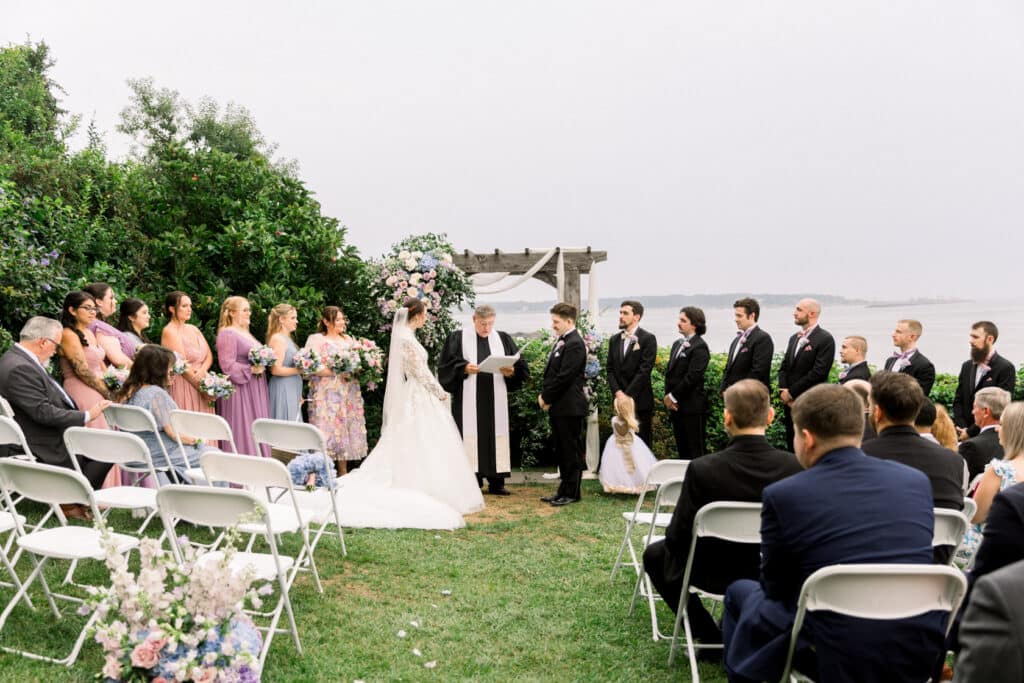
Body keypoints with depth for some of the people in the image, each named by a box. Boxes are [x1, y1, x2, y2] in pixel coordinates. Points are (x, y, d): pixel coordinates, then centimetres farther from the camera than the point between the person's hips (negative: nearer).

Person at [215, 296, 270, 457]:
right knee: (242, 433, -6)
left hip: (254, 390, 9)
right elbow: (227, 365, -19)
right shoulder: (227, 334, -11)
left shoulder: (246, 333, 18)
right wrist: (251, 369, -20)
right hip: (239, 390, -9)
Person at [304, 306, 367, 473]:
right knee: (327, 431, -10)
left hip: (349, 395, 5)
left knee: (346, 430, 5)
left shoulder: (349, 340, 18)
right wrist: (338, 372, -18)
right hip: (327, 395, -5)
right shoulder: (316, 339, 0)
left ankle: (343, 474, 11)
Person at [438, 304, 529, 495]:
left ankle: (496, 482, 8)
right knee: (470, 437, -4)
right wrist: (464, 368, -20)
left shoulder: (503, 339, 11)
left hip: (495, 400, 3)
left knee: (496, 436, 3)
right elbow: (448, 364, -3)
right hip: (468, 399, -3)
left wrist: (511, 371, -13)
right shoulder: (458, 338, 3)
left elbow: (520, 366, 8)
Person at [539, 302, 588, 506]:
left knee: (572, 451, -1)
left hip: (569, 407, -9)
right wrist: (544, 395, 5)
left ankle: (572, 493, 6)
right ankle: (564, 490, 21)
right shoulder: (560, 342, 15)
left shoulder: (574, 344, -15)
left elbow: (564, 377, -20)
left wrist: (546, 397, -12)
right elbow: (550, 372, 18)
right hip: (558, 406, 10)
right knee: (561, 450, 14)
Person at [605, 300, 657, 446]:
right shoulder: (614, 340, 14)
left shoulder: (648, 339, -4)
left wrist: (627, 395, -15)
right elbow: (610, 369, 11)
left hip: (640, 401, -5)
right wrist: (617, 392, -6)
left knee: (642, 443, -2)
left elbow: (644, 370, -11)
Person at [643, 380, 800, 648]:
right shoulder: (794, 466, -20)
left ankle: (711, 636, 19)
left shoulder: (702, 469, -27)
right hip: (773, 573, 3)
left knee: (655, 554, 25)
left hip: (713, 573, -3)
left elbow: (676, 537, -17)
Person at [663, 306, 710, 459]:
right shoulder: (677, 344, 16)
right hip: (676, 406, 8)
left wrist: (673, 396, -11)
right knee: (681, 450, 12)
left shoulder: (699, 347, -11)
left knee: (695, 451, -2)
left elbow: (692, 377, -17)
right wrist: (668, 396, 1)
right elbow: (669, 372, 15)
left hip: (692, 407, -8)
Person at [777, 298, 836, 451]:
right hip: (790, 404, 7)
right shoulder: (794, 338, 17)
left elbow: (819, 372, -15)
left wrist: (791, 392, -13)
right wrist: (783, 391, -3)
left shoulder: (825, 339, -8)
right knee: (792, 448, 8)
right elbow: (783, 368, 15)